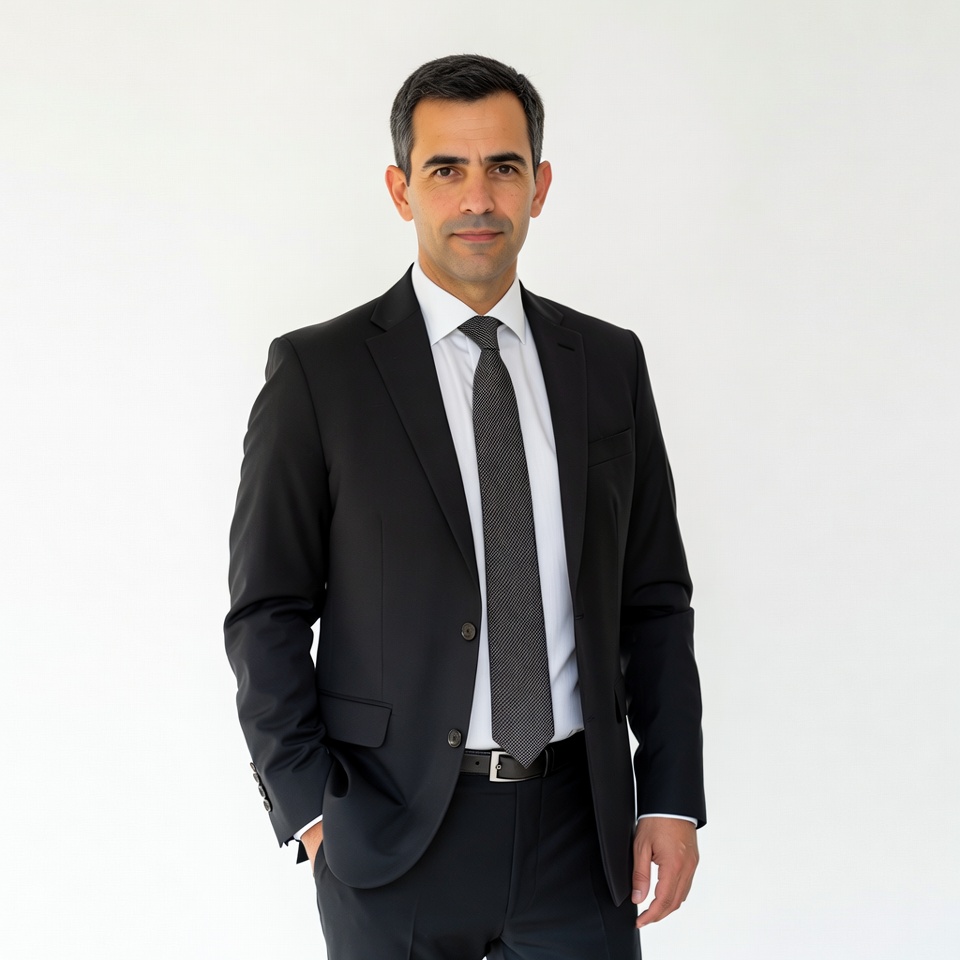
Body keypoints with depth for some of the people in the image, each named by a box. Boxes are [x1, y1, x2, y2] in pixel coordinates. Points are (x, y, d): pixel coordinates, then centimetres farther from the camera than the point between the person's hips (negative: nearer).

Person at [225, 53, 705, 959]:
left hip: (579, 825, 3)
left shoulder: (609, 364, 7)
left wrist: (672, 798, 2)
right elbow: (267, 612, -2)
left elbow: (654, 598, 8)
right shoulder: (318, 371, -3)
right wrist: (309, 808, -9)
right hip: (394, 837, -2)